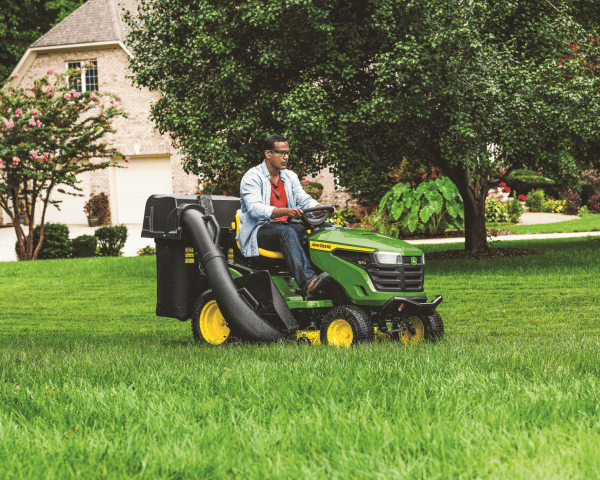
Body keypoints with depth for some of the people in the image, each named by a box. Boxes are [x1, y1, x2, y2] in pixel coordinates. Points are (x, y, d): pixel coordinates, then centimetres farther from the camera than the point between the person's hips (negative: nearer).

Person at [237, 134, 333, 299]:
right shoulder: (252, 177, -6)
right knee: (287, 232, -37)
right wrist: (286, 211, -35)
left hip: (284, 227, 7)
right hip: (259, 231, -7)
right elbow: (255, 209, -20)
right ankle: (308, 283, -56)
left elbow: (304, 199, 9)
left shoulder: (290, 177, 18)